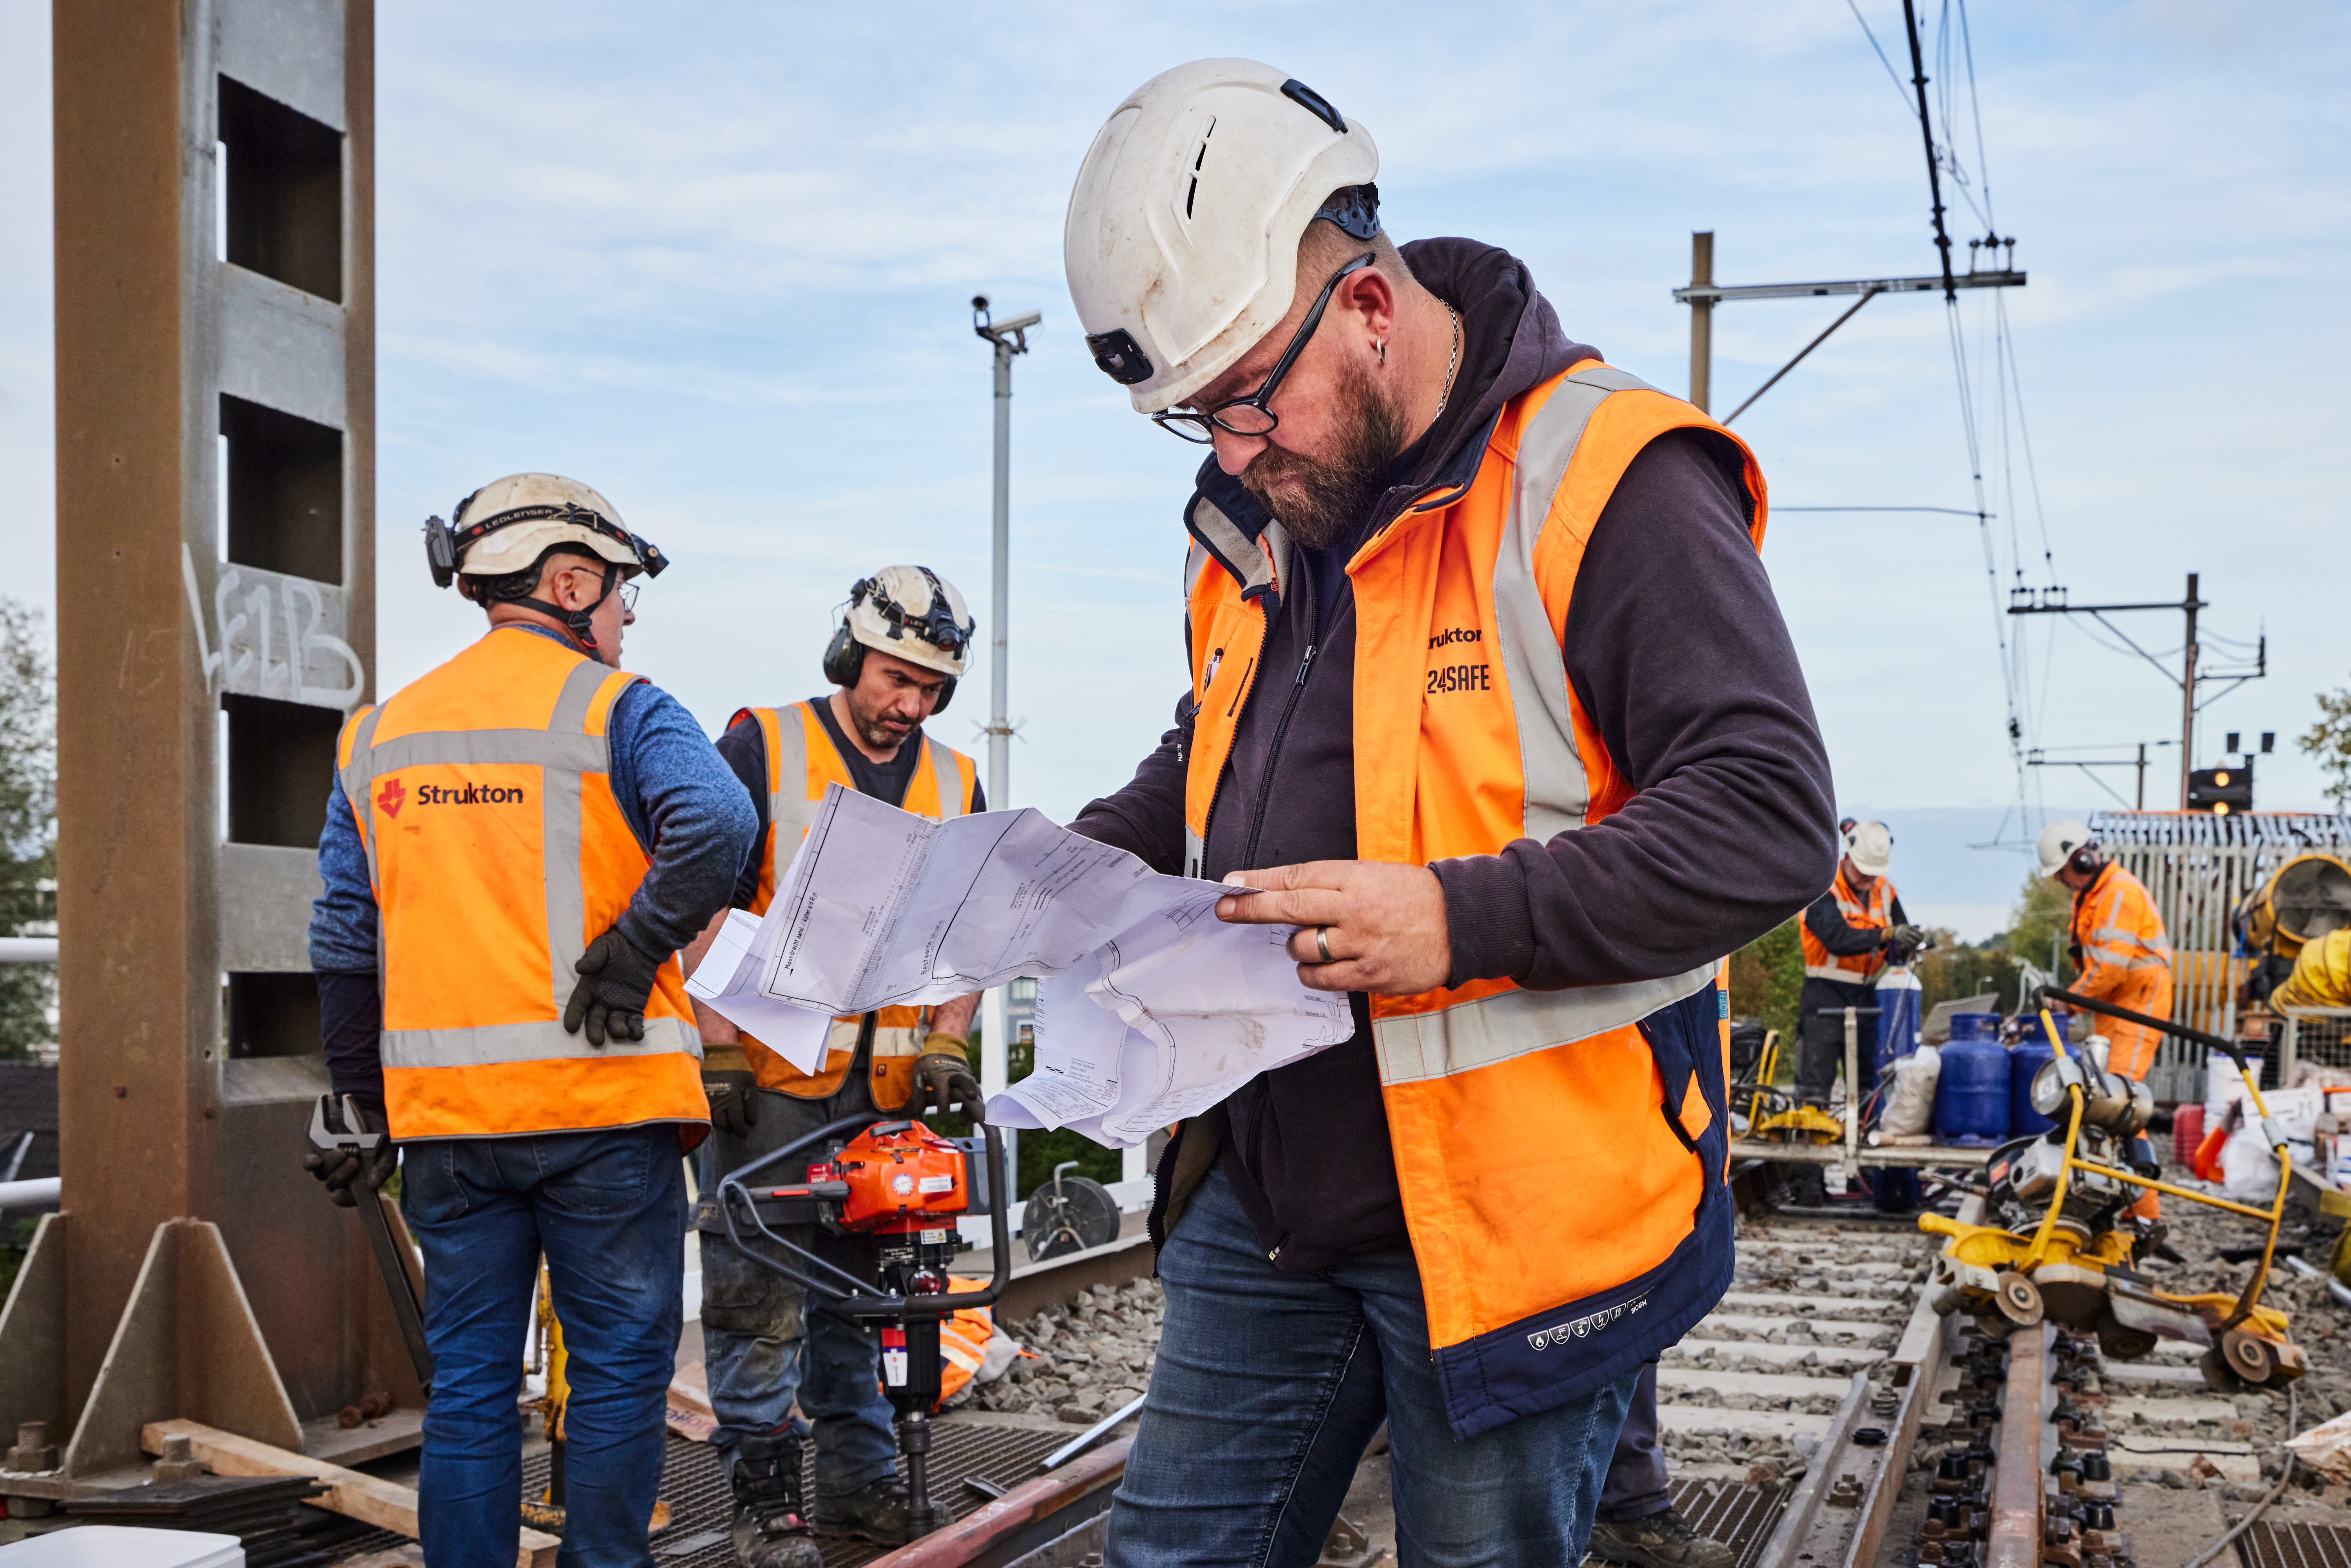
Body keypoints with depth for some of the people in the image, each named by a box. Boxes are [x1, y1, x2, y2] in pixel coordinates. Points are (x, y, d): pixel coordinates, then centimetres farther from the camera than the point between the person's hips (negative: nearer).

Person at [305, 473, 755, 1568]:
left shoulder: (381, 732, 14)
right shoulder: (614, 707, -3)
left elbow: (345, 942, 13)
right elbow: (714, 828, -23)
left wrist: (364, 1107, 18)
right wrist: (629, 958, -14)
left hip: (443, 1107, 5)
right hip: (600, 1098, -5)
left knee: (468, 1384, 11)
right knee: (618, 1374, 5)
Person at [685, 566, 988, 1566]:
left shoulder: (954, 786, 11)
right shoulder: (761, 748, -3)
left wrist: (946, 1045, 0)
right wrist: (719, 1050, -12)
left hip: (888, 1089, 4)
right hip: (769, 1076, -4)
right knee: (757, 1290, -1)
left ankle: (860, 1482, 20)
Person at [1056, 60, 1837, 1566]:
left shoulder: (1604, 483, -14)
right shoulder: (1256, 518, 11)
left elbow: (1771, 820, -20)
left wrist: (1464, 918, -27)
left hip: (1507, 1218, -7)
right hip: (1263, 1205, 7)